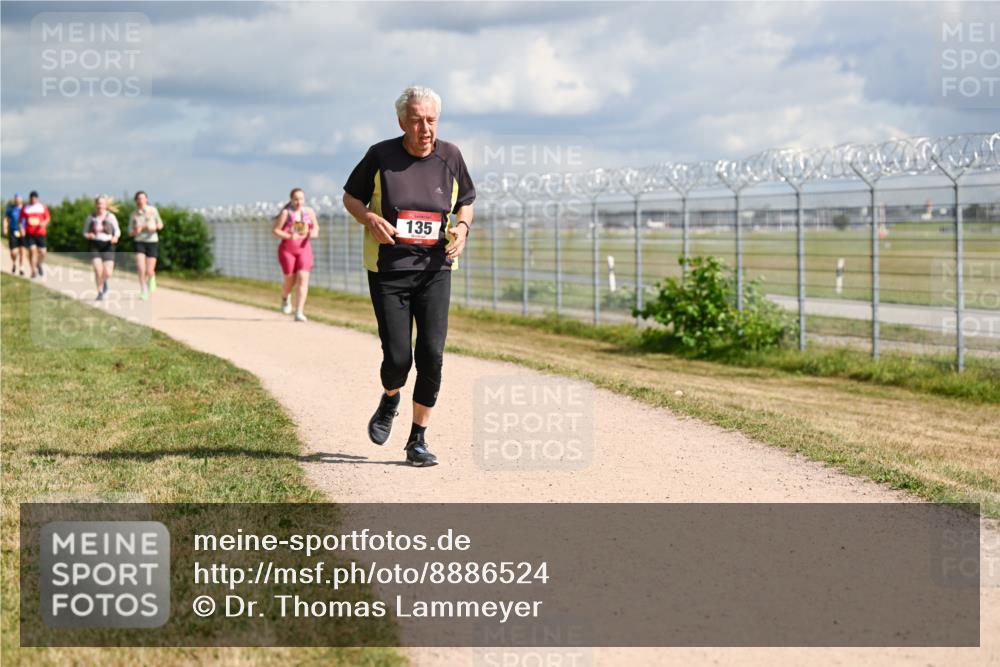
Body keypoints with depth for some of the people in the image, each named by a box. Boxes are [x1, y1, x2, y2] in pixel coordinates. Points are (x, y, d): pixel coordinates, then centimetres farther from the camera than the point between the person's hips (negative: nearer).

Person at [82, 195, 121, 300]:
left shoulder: (110, 217, 1)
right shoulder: (91, 217, 4)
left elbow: (117, 230, 7)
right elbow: (85, 232, 13)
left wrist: (116, 237, -15)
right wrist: (88, 235, -11)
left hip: (108, 245, 0)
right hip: (95, 245, 0)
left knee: (108, 273, -6)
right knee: (98, 270, -18)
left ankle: (104, 281, 32)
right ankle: (100, 292, 2)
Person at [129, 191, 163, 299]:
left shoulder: (153, 210, -1)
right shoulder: (133, 215, 1)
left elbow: (160, 225, 8)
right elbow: (130, 233, 7)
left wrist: (155, 227, -14)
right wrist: (136, 231, -15)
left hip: (152, 242, 0)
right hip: (140, 242, 0)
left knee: (149, 271, -1)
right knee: (141, 269, -17)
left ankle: (152, 279, 36)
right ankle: (143, 293, -4)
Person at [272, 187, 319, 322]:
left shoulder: (309, 212, 5)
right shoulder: (286, 213, -6)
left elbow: (316, 227, 17)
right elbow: (275, 230, -7)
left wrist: (314, 233, -6)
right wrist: (289, 236, -21)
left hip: (304, 249, 2)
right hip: (287, 249, -2)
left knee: (303, 278, -13)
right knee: (290, 280, 2)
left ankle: (299, 313, -16)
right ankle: (285, 297, 40)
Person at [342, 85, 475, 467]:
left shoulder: (450, 157, 2)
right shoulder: (381, 155, -4)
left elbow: (466, 202, 16)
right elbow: (351, 196, 8)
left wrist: (462, 227, -6)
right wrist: (370, 219, -13)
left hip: (435, 269, 2)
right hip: (387, 270, -2)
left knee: (431, 355, -8)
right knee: (397, 357, -8)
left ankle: (418, 439, 7)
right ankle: (390, 400, 29)